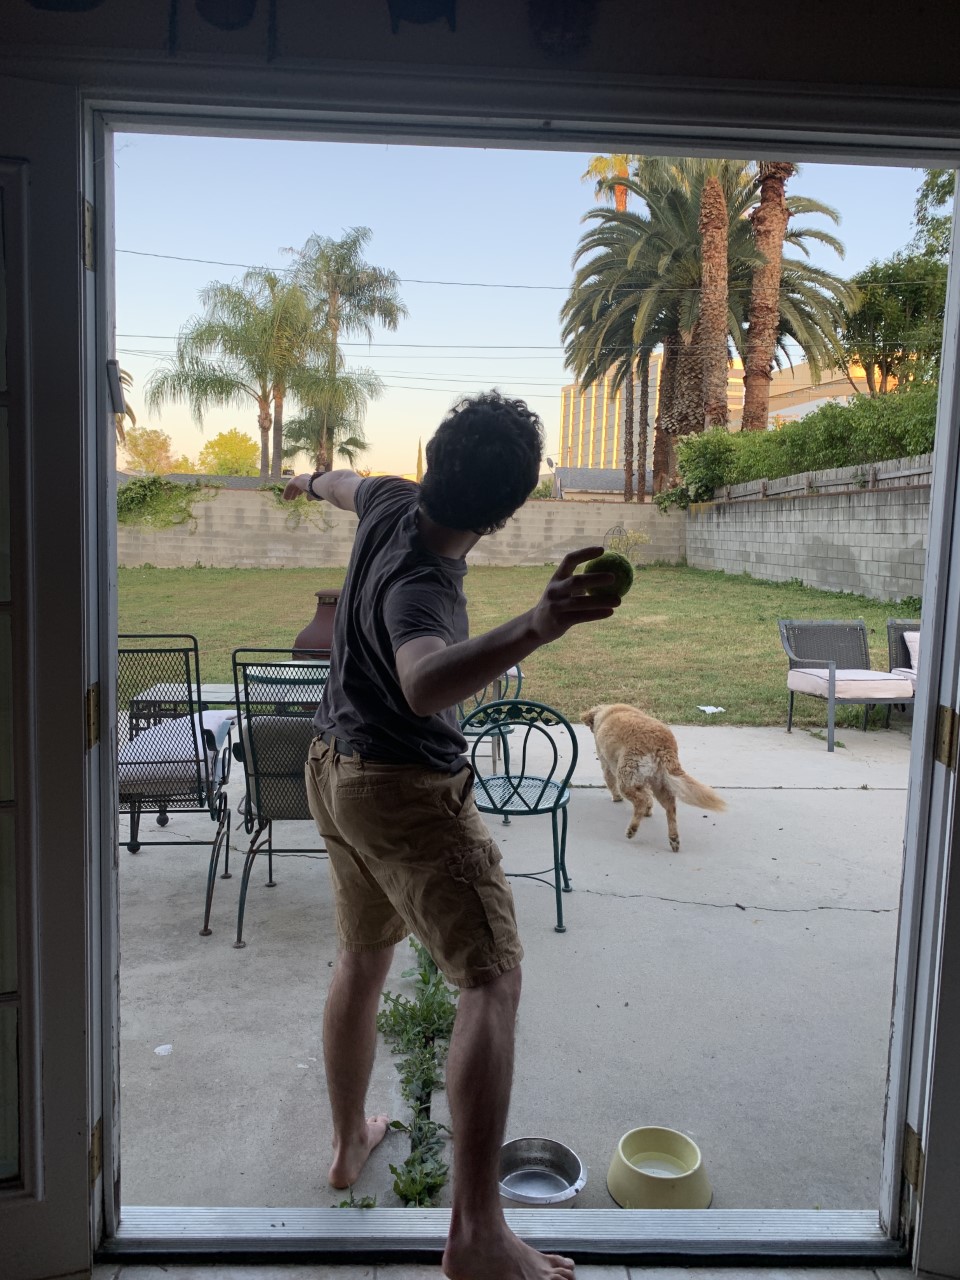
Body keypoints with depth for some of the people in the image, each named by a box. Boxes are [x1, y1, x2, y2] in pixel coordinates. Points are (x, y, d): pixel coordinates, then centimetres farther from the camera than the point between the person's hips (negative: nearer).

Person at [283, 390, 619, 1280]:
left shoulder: (391, 503, -4)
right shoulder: (419, 582, -29)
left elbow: (348, 486, 22)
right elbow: (425, 684, -50)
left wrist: (311, 481, 45)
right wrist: (534, 629, -63)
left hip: (336, 768, 10)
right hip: (405, 789, -10)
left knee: (363, 954, 23)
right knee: (492, 980, -10)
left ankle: (349, 1142, 39)